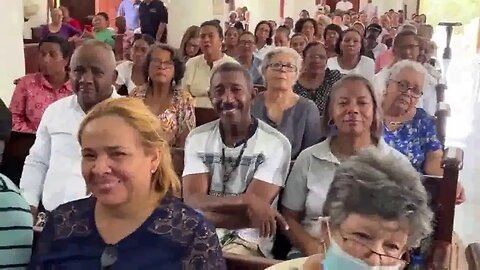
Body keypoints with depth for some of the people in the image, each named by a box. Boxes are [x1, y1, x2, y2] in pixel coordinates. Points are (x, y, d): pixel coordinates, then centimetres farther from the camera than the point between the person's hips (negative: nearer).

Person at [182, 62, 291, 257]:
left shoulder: (276, 144, -7)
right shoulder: (197, 138, 4)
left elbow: (252, 212, -14)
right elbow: (193, 202, -9)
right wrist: (245, 201, -23)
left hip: (247, 241, -3)